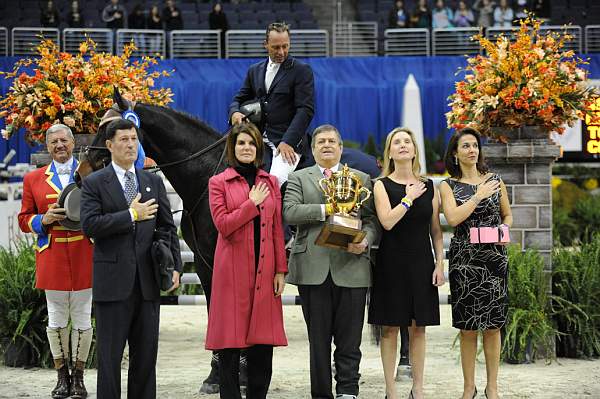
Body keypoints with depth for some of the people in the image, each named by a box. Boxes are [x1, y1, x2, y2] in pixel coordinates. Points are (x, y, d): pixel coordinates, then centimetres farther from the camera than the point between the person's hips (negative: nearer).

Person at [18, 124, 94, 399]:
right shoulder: (34, 179, 8)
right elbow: (24, 220, 9)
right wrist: (44, 219, -11)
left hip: (83, 256, 0)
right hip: (52, 259, 1)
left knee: (82, 318, 3)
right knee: (56, 319, 5)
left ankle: (78, 377, 13)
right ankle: (62, 377, 17)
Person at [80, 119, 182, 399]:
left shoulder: (153, 182, 13)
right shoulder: (94, 183, 0)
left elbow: (167, 227, 11)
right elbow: (90, 225, -13)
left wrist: (174, 266, 1)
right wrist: (131, 215, -13)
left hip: (148, 281, 4)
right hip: (113, 281, -4)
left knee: (146, 353, 8)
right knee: (110, 355, 0)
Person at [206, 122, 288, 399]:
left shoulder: (270, 182, 13)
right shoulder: (219, 183, 3)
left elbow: (277, 229, 10)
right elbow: (223, 224, -9)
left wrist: (281, 270, 4)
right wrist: (252, 203, -9)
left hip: (265, 269, 3)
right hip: (234, 269, -3)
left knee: (263, 344, 4)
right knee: (230, 340, -2)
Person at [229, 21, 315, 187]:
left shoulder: (302, 70, 1)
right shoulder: (254, 71, 19)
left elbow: (306, 109, -6)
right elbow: (239, 99, 25)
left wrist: (288, 142, -16)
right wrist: (235, 112, -1)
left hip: (289, 142, -4)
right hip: (259, 140, 4)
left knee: (276, 179, -29)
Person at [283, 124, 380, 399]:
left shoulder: (361, 179, 16)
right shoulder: (299, 178, 13)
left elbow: (372, 219, 9)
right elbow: (289, 212, -4)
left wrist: (365, 242, -11)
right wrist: (325, 209, -13)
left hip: (351, 267, 0)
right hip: (313, 269, 0)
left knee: (349, 339, -1)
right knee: (318, 339, 4)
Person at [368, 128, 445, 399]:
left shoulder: (428, 186, 8)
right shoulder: (382, 185, 0)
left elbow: (436, 230, 8)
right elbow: (387, 221, -15)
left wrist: (439, 264, 1)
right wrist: (409, 198, -10)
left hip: (421, 262, 2)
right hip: (391, 262, -2)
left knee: (418, 327, 5)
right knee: (390, 327, 0)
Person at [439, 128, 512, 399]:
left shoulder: (494, 181, 8)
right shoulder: (448, 185, 3)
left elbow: (508, 215, 17)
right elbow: (453, 218, -12)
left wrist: (503, 229, -2)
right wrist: (479, 196, -11)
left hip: (494, 257, 1)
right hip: (464, 259, -1)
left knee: (492, 325, 2)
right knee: (467, 327, 1)